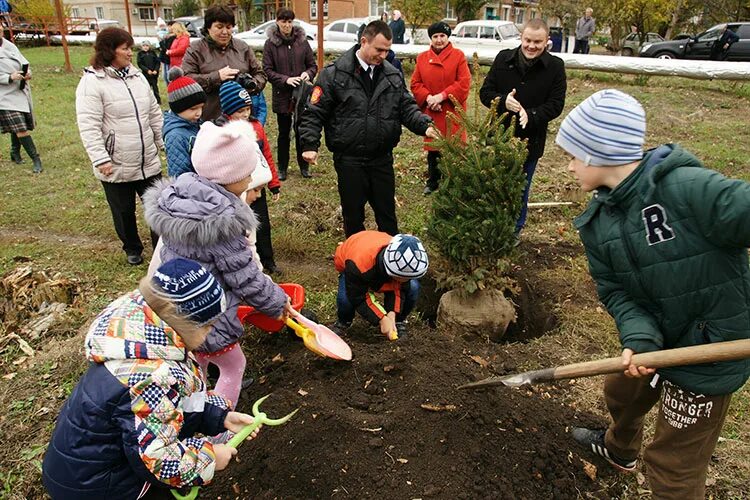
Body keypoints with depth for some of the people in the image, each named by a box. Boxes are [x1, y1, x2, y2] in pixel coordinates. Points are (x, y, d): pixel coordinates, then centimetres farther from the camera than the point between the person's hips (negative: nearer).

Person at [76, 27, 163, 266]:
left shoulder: (137, 76, 8)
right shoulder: (92, 82, -11)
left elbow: (155, 114, 14)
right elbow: (88, 126, -16)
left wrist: (164, 143, 14)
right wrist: (101, 159, -21)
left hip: (149, 162, 5)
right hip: (116, 167, -5)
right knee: (124, 212, 12)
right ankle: (132, 249, 33)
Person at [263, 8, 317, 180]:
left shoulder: (302, 41, 2)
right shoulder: (270, 44, -3)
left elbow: (313, 64, 6)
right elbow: (267, 70, -6)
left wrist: (308, 74, -15)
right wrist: (285, 79, -20)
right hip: (282, 95, -1)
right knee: (284, 132, 9)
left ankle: (304, 166, 24)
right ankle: (282, 168, 23)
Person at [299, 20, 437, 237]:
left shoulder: (393, 75, 5)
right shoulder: (335, 73, -7)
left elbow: (407, 107, 7)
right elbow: (314, 112, -6)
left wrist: (425, 125, -12)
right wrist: (310, 145, -17)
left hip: (382, 158, 3)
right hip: (349, 160, -3)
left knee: (387, 212, 14)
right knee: (353, 214, 11)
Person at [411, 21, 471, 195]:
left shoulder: (458, 56, -3)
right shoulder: (422, 58, 6)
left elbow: (464, 83, -10)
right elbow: (415, 83, 5)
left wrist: (442, 96, -18)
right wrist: (427, 97, -13)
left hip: (452, 112, -3)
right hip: (430, 112, 3)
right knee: (432, 148, 13)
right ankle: (432, 181, 28)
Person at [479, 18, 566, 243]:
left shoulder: (555, 66, -7)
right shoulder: (503, 58, -2)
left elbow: (556, 105, -9)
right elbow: (485, 92, -2)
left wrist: (531, 115, -27)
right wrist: (503, 101, -23)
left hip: (530, 140, -1)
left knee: (520, 188, 14)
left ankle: (515, 229, 32)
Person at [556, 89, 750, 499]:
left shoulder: (688, 188, -29)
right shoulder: (596, 222, -6)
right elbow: (615, 291, -5)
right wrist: (638, 338, -24)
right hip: (658, 337, 8)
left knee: (674, 467, 6)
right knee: (620, 392, 32)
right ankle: (619, 449, 65)